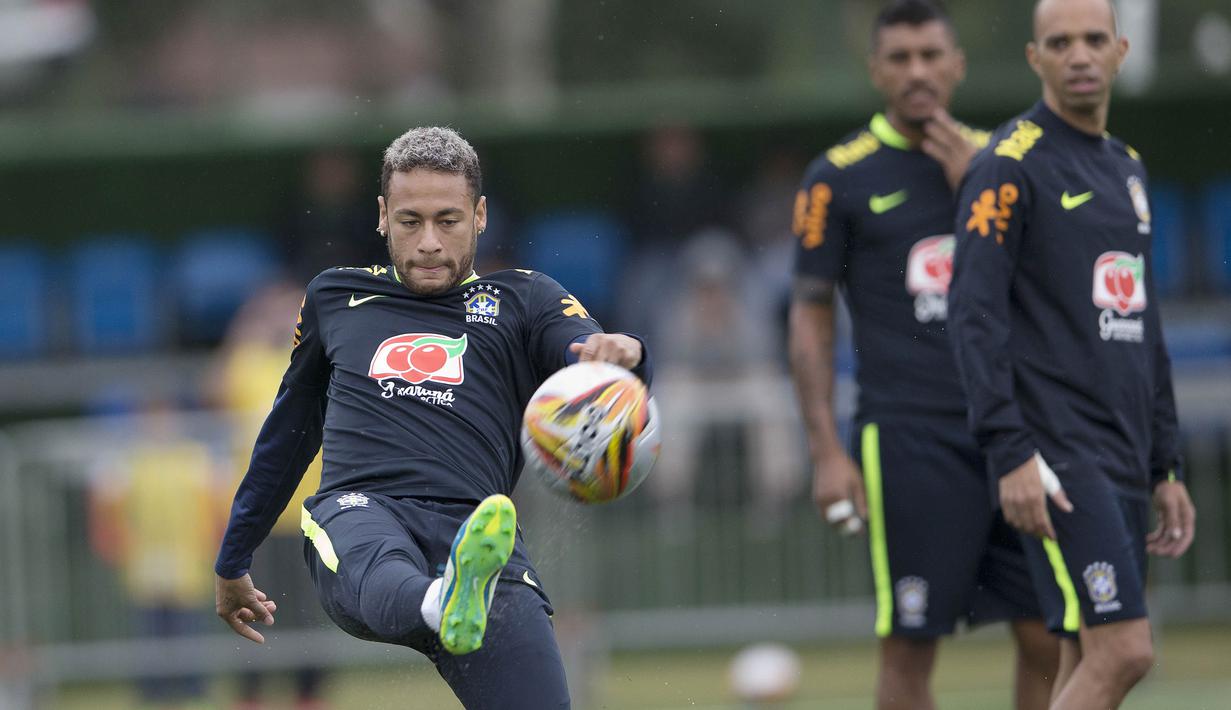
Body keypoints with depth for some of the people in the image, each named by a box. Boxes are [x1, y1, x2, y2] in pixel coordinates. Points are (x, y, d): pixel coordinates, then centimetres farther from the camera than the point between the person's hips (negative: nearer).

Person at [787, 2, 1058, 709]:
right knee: (911, 646, -3)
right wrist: (826, 450, -7)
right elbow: (810, 316, 1)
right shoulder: (838, 178, 1)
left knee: (1048, 638, 1)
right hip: (907, 439, -4)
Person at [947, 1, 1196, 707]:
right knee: (1123, 650, -17)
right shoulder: (1011, 166, -7)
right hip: (1059, 457, -8)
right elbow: (975, 314, -14)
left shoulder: (1127, 168, 18)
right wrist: (1010, 453, -22)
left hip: (1123, 458, 8)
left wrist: (1167, 467, 20)